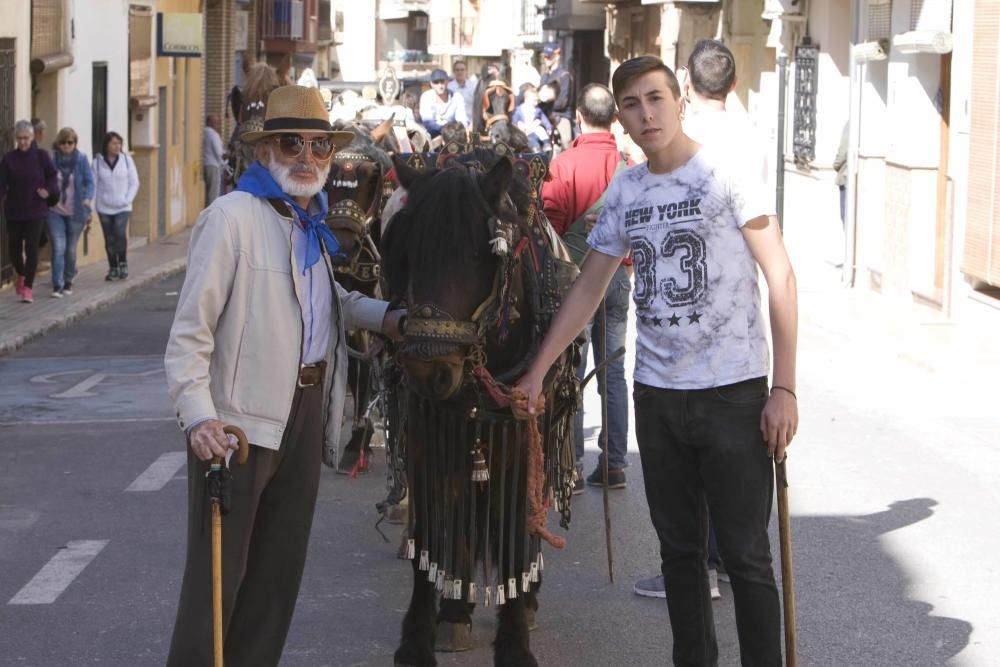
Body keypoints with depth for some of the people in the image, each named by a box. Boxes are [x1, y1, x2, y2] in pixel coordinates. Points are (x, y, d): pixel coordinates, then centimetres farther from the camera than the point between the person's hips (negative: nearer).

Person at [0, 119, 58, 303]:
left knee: (31, 248, -10)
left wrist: (48, 190, -19)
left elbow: (53, 177, 1)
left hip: (36, 211, -2)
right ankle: (20, 274, 40)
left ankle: (28, 288, -5)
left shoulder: (41, 156, -2)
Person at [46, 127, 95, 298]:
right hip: (55, 211, -1)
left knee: (71, 249, 12)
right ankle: (57, 285, -13)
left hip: (75, 211, 1)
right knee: (58, 247, -12)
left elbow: (89, 181, -4)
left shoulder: (81, 160, -2)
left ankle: (68, 282, 30)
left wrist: (88, 198, -21)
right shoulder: (51, 159, -2)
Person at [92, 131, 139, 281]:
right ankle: (113, 268, 16)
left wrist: (128, 199, -8)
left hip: (122, 207, -1)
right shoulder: (98, 162, -1)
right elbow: (93, 184, -1)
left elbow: (134, 182, 4)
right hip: (104, 207, 1)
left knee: (120, 234, -18)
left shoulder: (126, 160, 0)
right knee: (109, 239, 4)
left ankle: (123, 263, 0)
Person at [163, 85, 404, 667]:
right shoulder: (233, 216, -12)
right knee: (219, 569, -3)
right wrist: (199, 415, -28)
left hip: (306, 412, 8)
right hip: (239, 421, -8)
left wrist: (391, 318, 13)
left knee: (281, 562, 15)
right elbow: (192, 328, -17)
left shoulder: (314, 222, 11)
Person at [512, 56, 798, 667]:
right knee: (680, 548, 14)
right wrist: (538, 371, 12)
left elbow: (780, 277, -8)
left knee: (746, 554, -2)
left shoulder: (727, 176, -6)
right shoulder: (624, 192, 8)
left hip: (732, 392, -5)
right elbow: (589, 288, 16)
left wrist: (785, 387, -13)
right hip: (657, 393, 5)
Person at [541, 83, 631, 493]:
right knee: (613, 371, 10)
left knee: (570, 373, 1)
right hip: (619, 274, 4)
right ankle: (614, 464, 13)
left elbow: (551, 223, -9)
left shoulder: (564, 164, -12)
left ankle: (570, 467, 2)